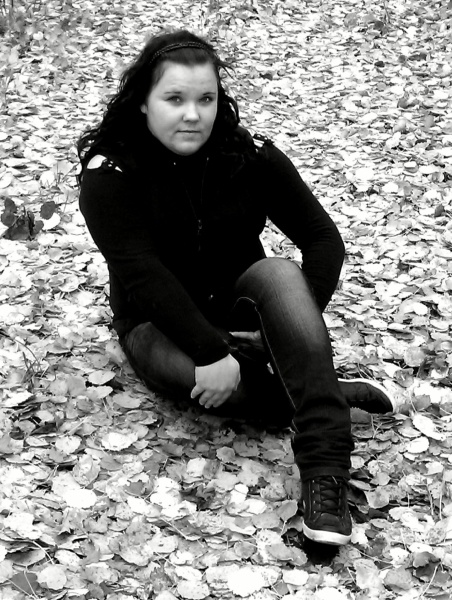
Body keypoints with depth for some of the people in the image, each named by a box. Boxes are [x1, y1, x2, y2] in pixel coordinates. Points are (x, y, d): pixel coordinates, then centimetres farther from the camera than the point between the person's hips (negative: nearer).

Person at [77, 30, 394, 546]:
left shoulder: (251, 156, -8)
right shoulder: (109, 173, -16)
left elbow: (323, 238, -7)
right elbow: (143, 273, -25)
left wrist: (300, 329, -21)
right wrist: (213, 352, -34)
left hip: (239, 311, 2)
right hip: (159, 324, -2)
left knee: (278, 273, -32)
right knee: (185, 371, -37)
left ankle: (325, 473, -42)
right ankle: (331, 394, -19)